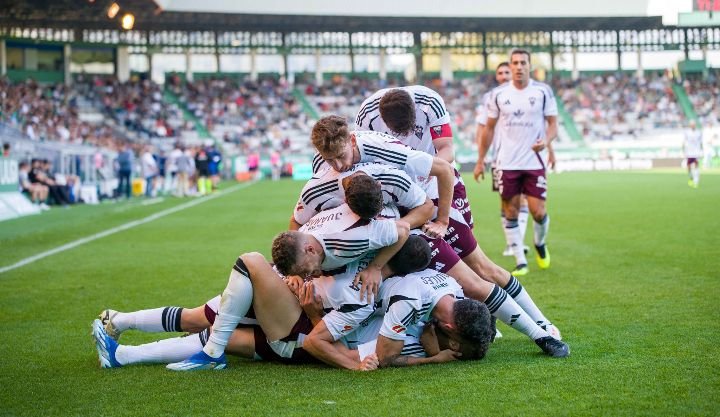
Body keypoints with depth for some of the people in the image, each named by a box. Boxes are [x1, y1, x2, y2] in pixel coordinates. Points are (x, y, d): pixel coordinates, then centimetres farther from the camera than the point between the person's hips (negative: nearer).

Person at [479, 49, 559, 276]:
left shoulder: (543, 91, 0)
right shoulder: (498, 94, 4)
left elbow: (552, 123, 3)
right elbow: (489, 128, 11)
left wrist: (546, 141, -19)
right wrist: (481, 160, 10)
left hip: (534, 162, -1)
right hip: (507, 163, 1)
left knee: (538, 212, -5)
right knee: (510, 213, 1)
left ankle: (540, 243, 28)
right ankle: (520, 261, 11)